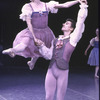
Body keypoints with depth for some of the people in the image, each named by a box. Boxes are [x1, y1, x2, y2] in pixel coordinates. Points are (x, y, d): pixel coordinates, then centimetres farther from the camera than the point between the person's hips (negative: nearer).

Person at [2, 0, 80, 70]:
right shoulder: (28, 7, -9)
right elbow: (29, 23, -12)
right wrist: (34, 37, -17)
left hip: (45, 33, 5)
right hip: (32, 32, -5)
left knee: (38, 50, 24)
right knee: (22, 47, -35)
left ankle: (32, 62, 53)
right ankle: (11, 51, -10)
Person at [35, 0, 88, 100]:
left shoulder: (72, 39, 2)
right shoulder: (55, 40, 16)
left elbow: (80, 22, -7)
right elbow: (48, 56, 11)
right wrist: (41, 46, -2)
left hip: (63, 72, -4)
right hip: (51, 71, 4)